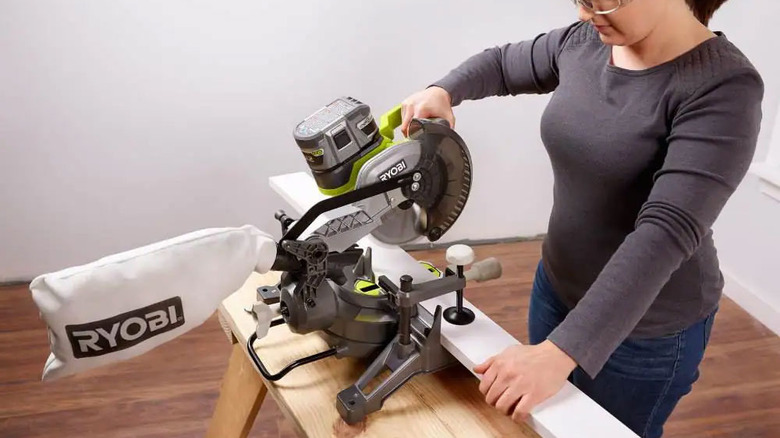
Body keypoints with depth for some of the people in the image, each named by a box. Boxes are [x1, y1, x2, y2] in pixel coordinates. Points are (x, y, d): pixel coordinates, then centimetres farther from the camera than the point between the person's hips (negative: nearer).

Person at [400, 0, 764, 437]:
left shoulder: (723, 87, -25)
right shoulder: (584, 43, -5)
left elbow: (667, 231, -34)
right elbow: (501, 64, 13)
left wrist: (561, 351, -41)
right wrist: (442, 91, -9)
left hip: (645, 328, -6)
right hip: (557, 285, 6)